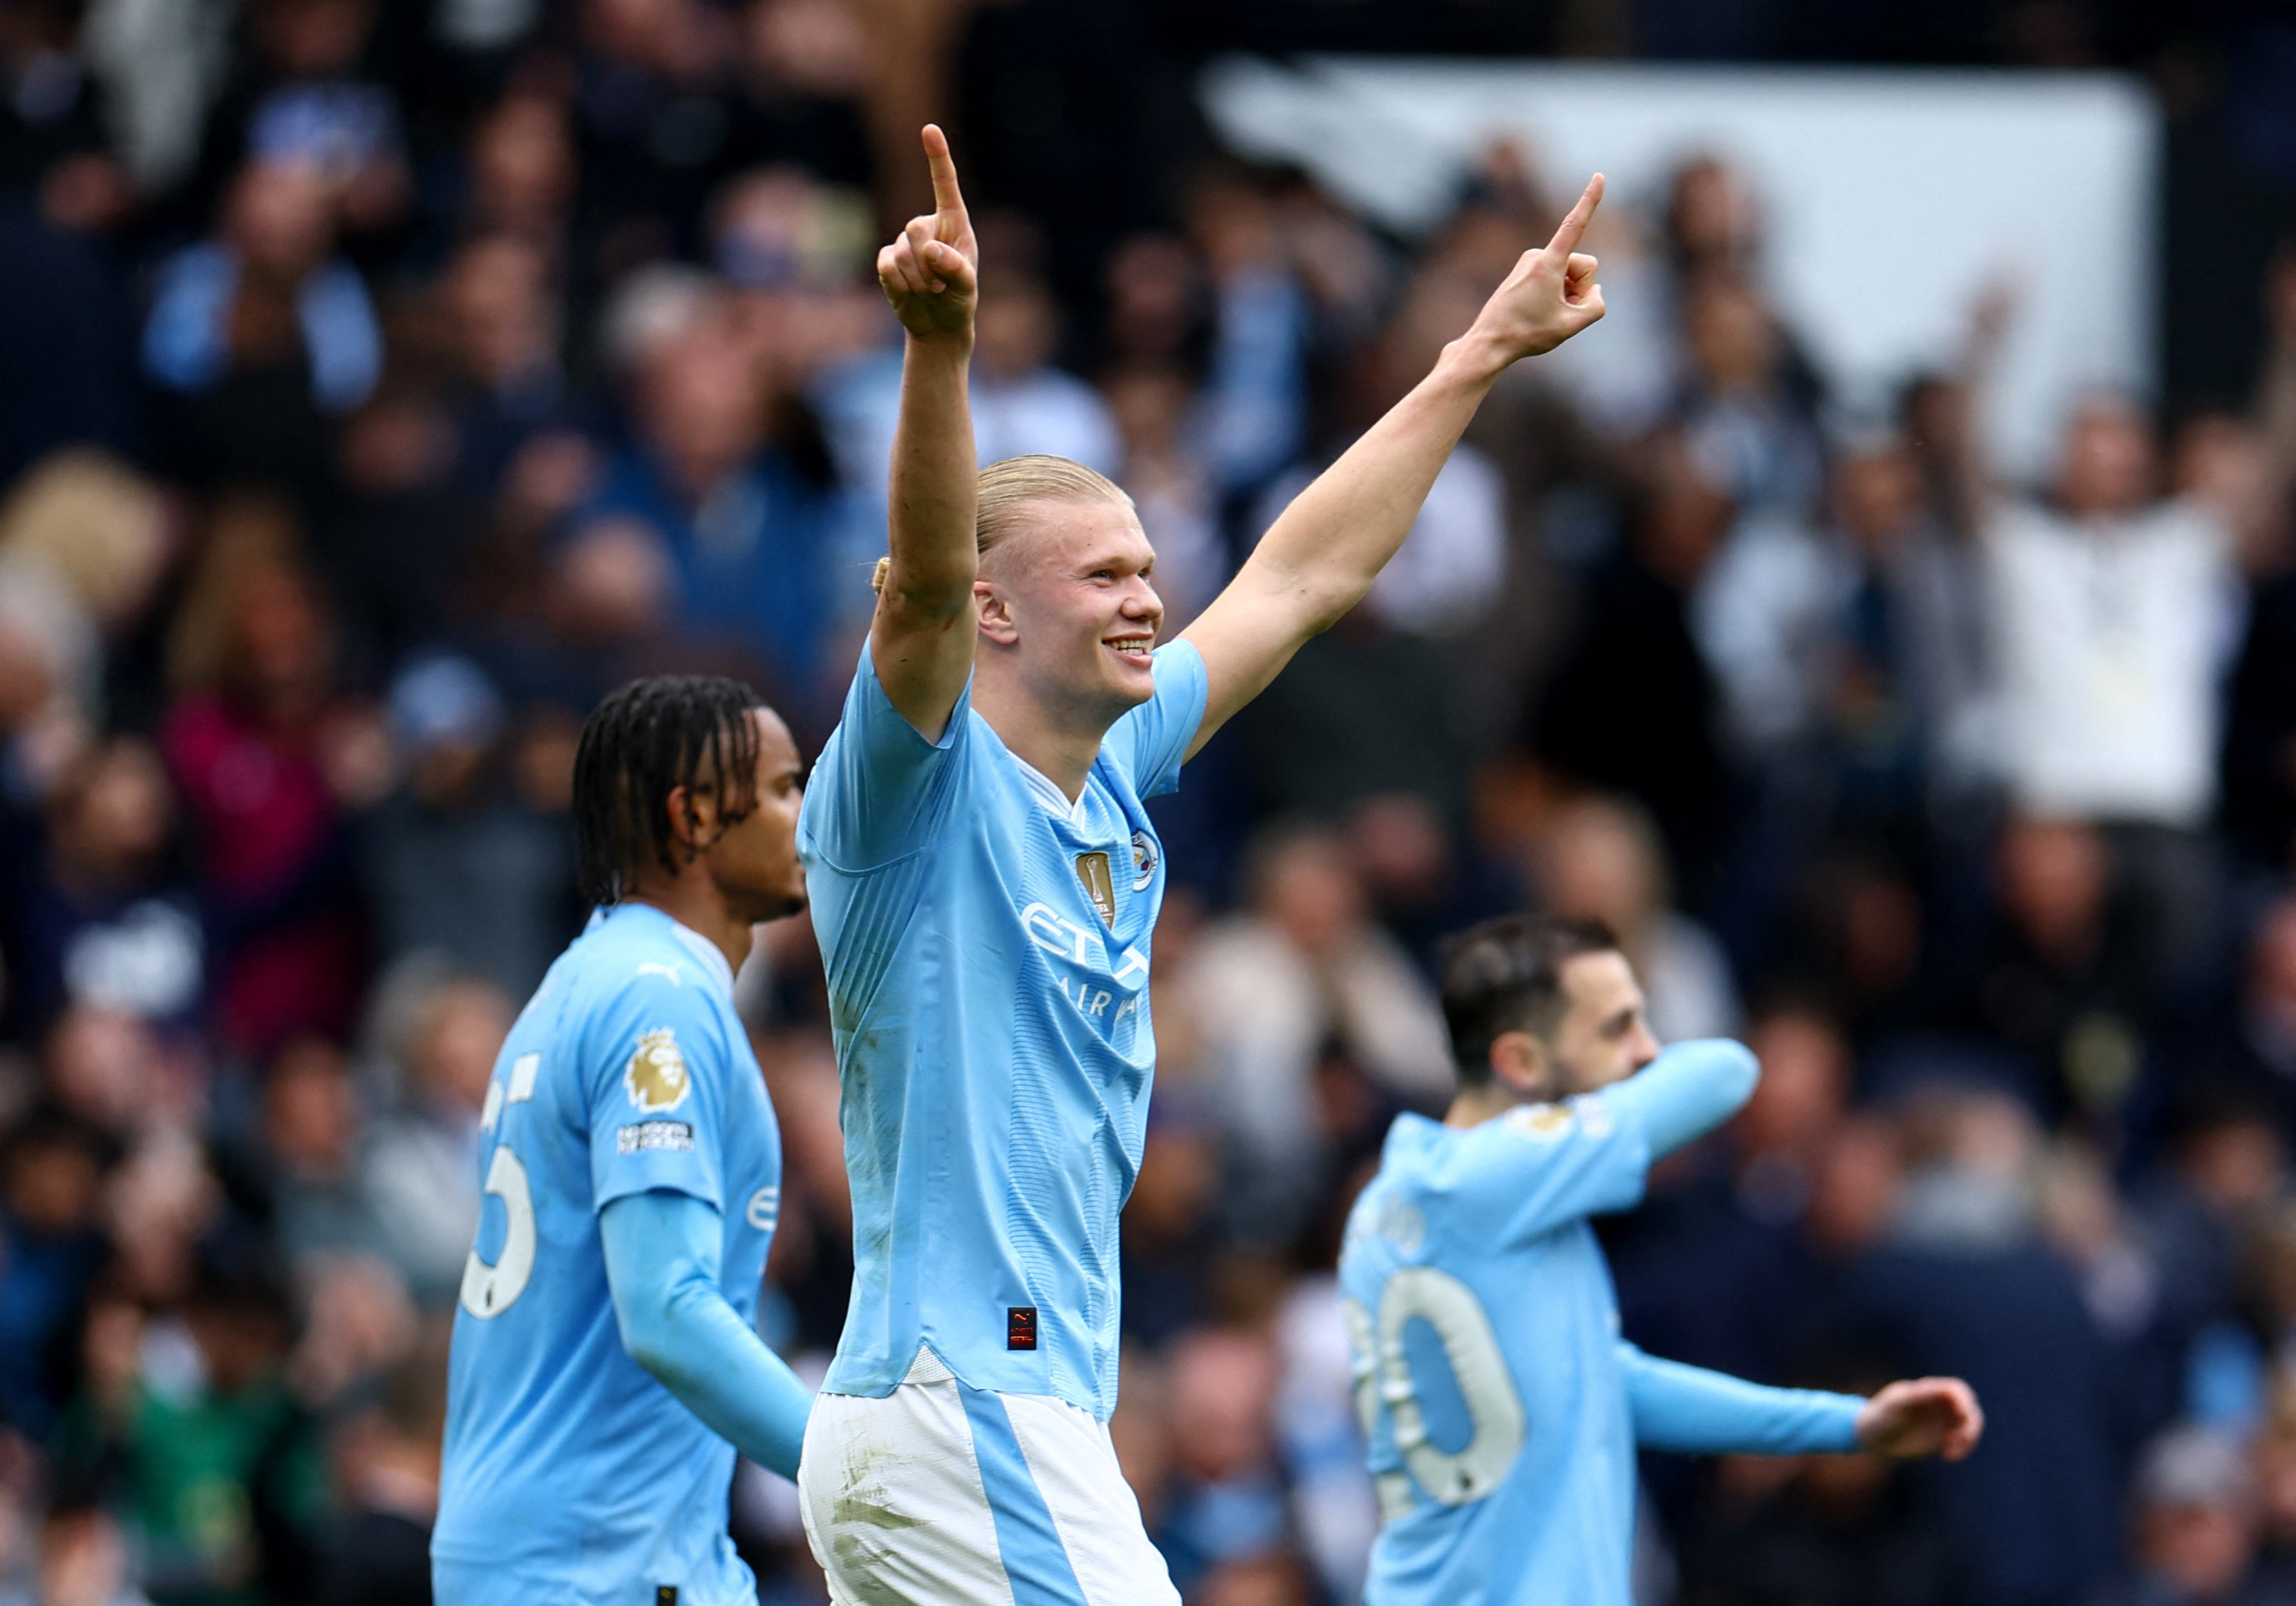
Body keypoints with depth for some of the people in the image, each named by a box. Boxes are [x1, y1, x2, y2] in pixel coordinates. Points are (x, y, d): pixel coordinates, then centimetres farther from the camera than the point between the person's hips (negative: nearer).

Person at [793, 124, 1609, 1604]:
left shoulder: (1108, 782, 15)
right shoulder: (918, 785, -8)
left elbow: (1303, 578, 24)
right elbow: (925, 587, -27)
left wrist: (1487, 352, 29)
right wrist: (939, 345, -44)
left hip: (1038, 1413, 9)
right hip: (958, 1418, -9)